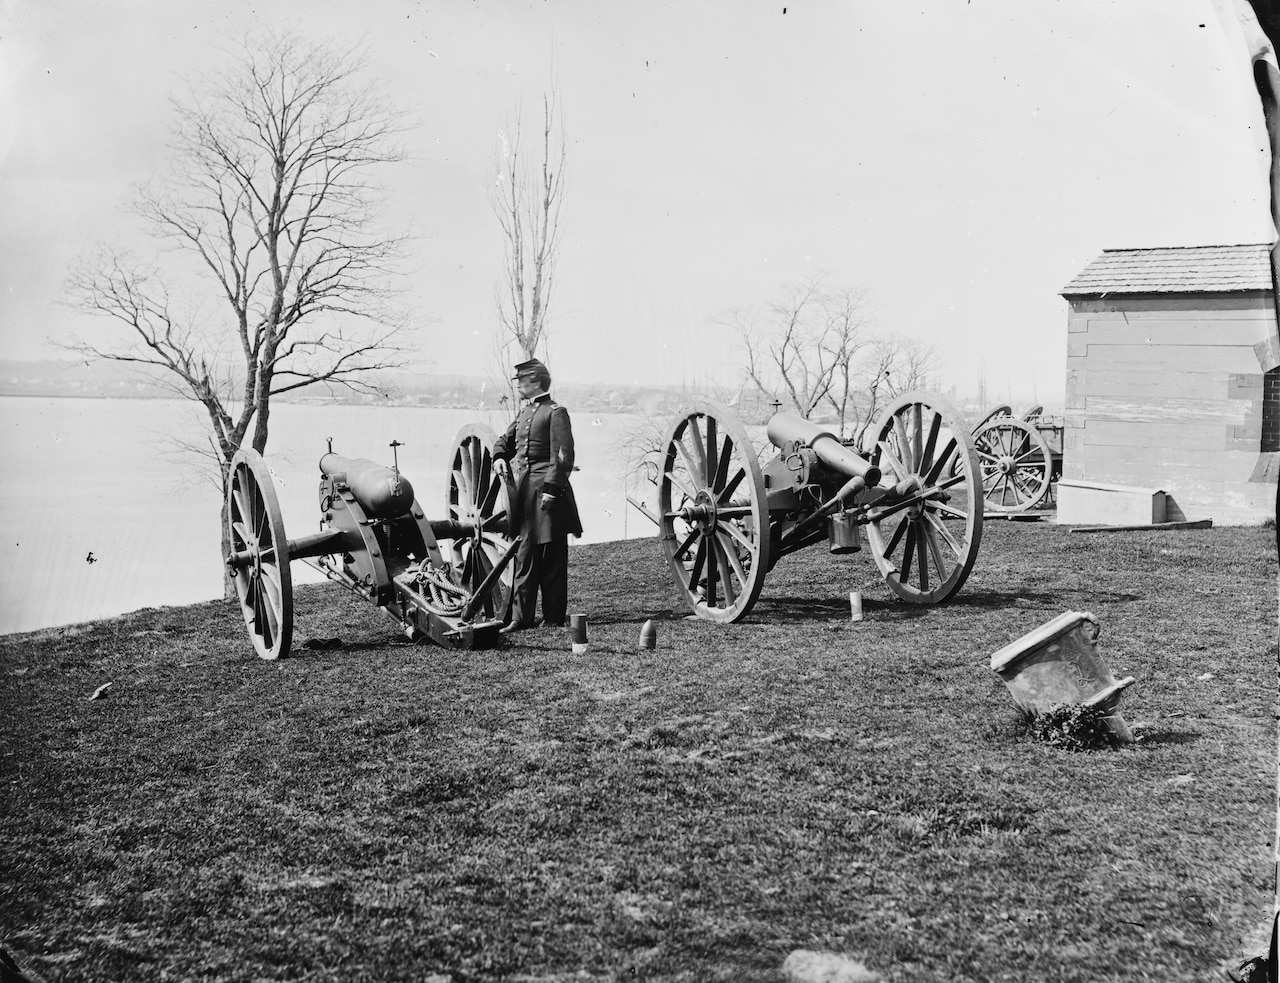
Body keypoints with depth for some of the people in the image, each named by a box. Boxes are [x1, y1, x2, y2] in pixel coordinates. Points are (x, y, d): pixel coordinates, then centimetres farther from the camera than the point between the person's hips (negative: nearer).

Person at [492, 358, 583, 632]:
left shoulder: (556, 412, -8)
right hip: (524, 493, 8)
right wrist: (499, 457, 4)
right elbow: (505, 440, 26)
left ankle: (554, 617, 6)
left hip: (546, 491, -8)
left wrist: (552, 489, -19)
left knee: (552, 557, 0)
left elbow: (563, 456, -13)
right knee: (525, 557, 7)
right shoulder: (524, 412, 16)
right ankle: (521, 617, 10)